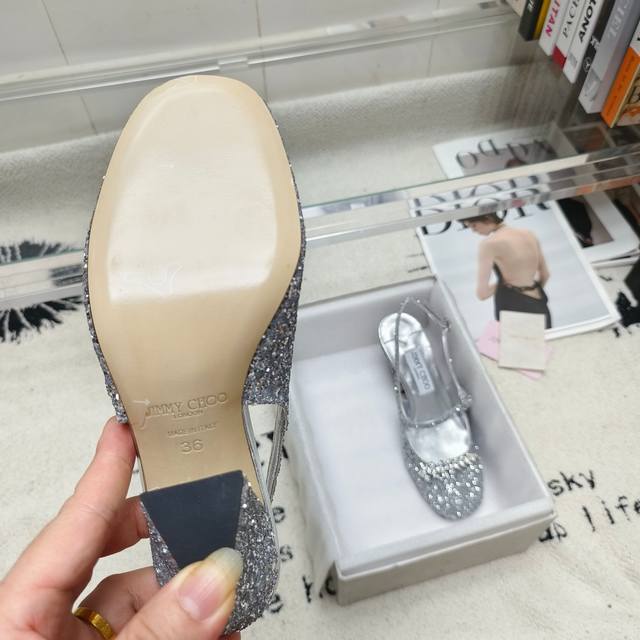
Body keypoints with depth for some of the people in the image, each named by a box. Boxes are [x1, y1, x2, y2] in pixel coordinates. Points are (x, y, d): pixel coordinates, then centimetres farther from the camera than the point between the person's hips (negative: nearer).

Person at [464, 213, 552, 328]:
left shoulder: (489, 243, -13)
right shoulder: (529, 234, 8)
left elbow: (482, 293, -17)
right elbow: (545, 274, 20)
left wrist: (501, 283, 1)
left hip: (513, 311, -7)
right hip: (540, 309, 7)